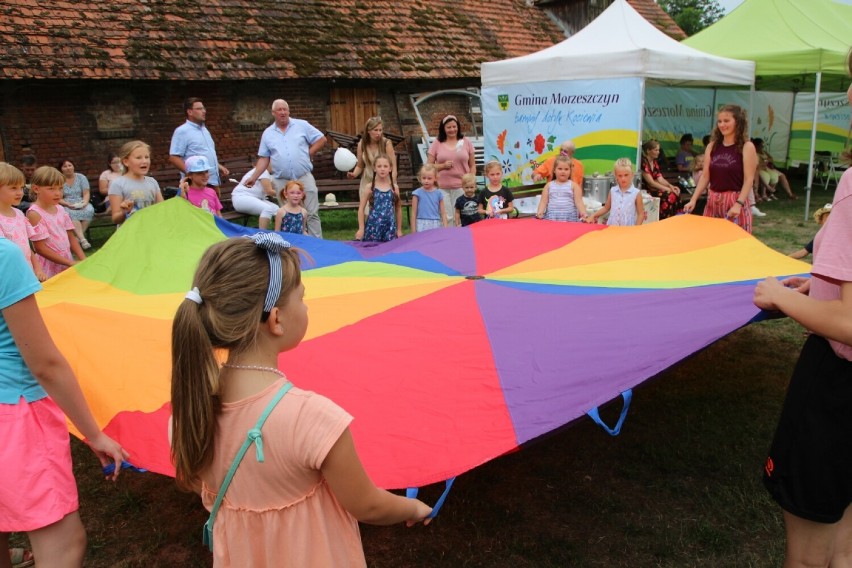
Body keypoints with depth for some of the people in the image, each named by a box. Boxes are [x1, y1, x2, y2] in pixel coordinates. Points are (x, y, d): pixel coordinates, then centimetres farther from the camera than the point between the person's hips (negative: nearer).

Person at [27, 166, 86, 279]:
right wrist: (71, 263, -16)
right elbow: (40, 248, -14)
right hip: (50, 270, -6)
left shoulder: (61, 209, 7)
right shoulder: (34, 214, -12)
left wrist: (83, 260, -3)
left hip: (68, 267, 6)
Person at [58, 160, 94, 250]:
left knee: (89, 210, -33)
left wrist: (85, 202, -17)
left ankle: (78, 238, -30)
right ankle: (82, 239, -46)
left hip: (81, 204, 2)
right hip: (66, 206, -2)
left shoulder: (81, 177, 9)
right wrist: (68, 204, -20)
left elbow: (86, 193, 3)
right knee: (71, 214, -37)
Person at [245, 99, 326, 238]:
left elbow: (321, 140, 5)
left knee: (312, 213, -2)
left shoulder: (302, 125, 3)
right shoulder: (268, 133, 9)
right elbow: (264, 159, 9)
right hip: (281, 181, 2)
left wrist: (308, 154, -1)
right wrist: (254, 177, 1)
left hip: (304, 177, -2)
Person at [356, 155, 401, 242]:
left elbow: (398, 209, 13)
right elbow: (361, 208, 2)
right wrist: (361, 229, -3)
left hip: (390, 227, 2)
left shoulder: (394, 187, 6)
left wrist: (399, 229, 13)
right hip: (373, 227, -2)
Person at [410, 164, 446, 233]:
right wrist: (413, 232, 0)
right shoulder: (417, 193, 0)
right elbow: (414, 213, 2)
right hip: (422, 226, -2)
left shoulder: (439, 193, 5)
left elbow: (443, 213, 8)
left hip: (436, 225, 2)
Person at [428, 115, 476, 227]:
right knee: (446, 218, -3)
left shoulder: (466, 142, 9)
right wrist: (443, 166, -10)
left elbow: (472, 165, 11)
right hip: (442, 188, 0)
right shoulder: (436, 144, 7)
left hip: (462, 187, 0)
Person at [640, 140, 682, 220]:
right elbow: (651, 182, -18)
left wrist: (670, 186, -13)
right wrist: (668, 189, -20)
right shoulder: (643, 162, -15)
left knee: (675, 193, -14)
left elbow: (660, 179, 6)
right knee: (669, 196, -26)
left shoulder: (655, 162, 12)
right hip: (645, 190, -8)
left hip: (654, 188, 8)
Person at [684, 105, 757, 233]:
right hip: (713, 201, 4)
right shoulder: (712, 146, 8)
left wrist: (739, 204, -21)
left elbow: (749, 179, -10)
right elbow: (705, 176, 8)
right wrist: (693, 200, -2)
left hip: (735, 201, -4)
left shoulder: (747, 147, -4)